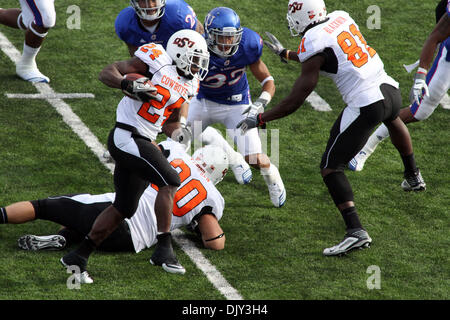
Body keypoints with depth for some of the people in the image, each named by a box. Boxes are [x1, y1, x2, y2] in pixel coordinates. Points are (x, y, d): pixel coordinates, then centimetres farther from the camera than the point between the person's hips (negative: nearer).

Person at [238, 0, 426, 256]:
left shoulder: (313, 43, -12)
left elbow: (295, 102, -11)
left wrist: (259, 120, -1)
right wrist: (285, 54, 37)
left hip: (365, 105, -8)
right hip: (391, 90, 8)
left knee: (331, 167, -1)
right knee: (393, 119, 43)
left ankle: (356, 230, -16)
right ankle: (413, 176, 66)